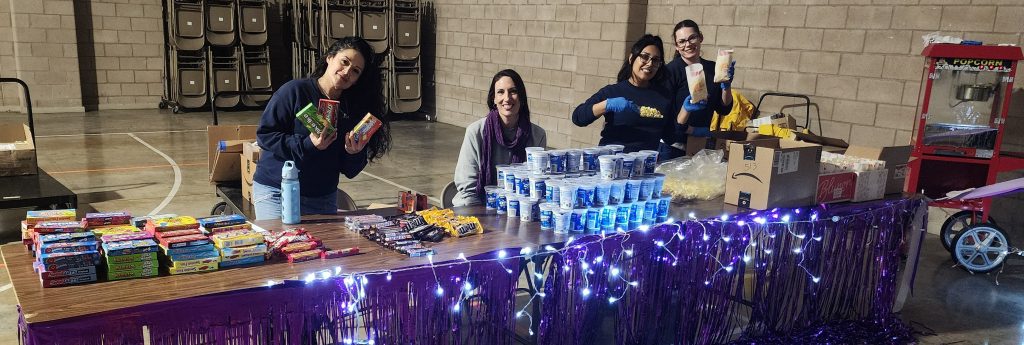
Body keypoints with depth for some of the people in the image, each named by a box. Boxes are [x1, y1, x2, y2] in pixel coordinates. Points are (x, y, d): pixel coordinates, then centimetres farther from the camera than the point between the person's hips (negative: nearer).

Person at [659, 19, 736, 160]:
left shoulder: (713, 69, 5)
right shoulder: (670, 71, -11)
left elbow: (724, 109, 6)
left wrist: (727, 86, -10)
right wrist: (693, 130, -16)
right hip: (672, 147, -4)